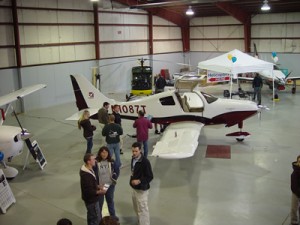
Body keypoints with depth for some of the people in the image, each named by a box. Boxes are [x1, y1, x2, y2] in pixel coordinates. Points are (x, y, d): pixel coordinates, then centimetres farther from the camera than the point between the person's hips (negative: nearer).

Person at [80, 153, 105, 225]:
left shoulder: (88, 169, -1)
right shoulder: (86, 175, -33)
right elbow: (89, 191, -29)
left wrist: (98, 187, 3)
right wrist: (99, 192, -18)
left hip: (91, 198, 10)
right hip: (91, 200, -10)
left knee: (91, 216, 27)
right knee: (95, 219, 4)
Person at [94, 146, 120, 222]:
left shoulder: (111, 161, -7)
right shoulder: (96, 162, -18)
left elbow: (117, 170, 4)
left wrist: (114, 178, -6)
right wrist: (97, 184, -15)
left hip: (110, 185, 4)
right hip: (100, 186, -3)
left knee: (110, 200, 22)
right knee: (100, 202, 10)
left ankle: (113, 215, 41)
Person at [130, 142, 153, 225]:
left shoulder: (145, 161, -24)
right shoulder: (133, 159, 1)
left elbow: (150, 177, -22)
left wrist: (139, 181, -31)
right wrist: (132, 179, 8)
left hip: (142, 189, -8)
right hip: (134, 188, 8)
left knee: (142, 210, 2)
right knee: (137, 208, 23)